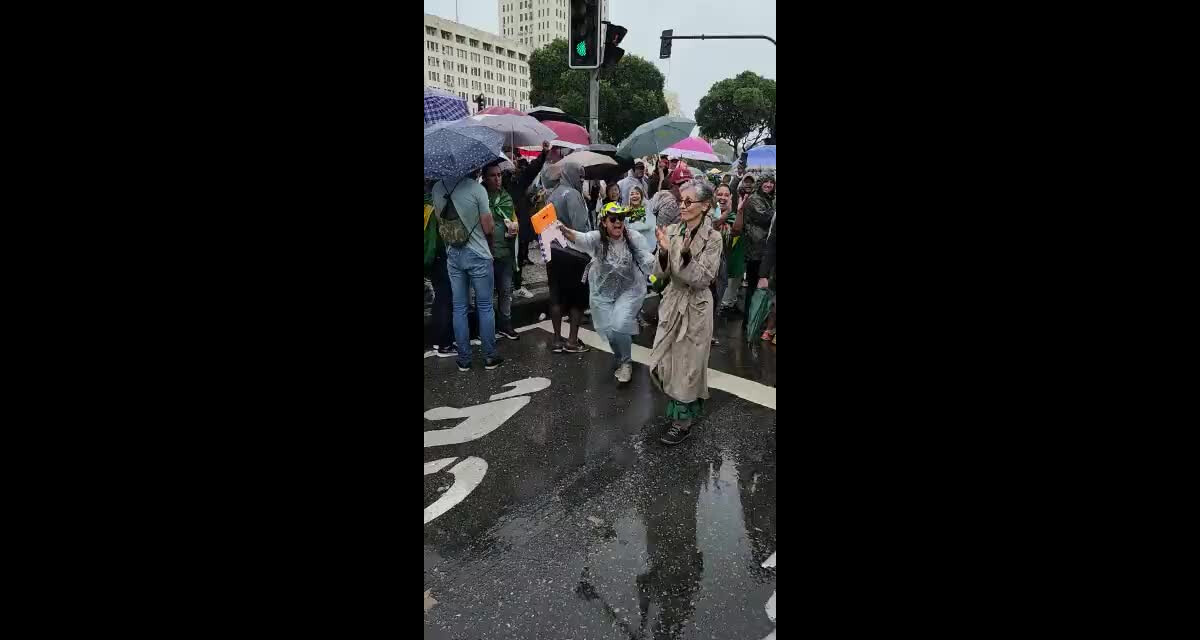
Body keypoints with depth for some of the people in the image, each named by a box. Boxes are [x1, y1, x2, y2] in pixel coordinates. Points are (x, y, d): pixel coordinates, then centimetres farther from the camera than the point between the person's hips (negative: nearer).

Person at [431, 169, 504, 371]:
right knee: (485, 307, 7)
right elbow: (488, 228, -12)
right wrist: (490, 221, 9)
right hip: (478, 255, -4)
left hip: (453, 255, 4)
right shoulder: (477, 188, -14)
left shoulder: (437, 188, 1)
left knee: (459, 308, 10)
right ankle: (490, 357, 14)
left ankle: (464, 359, 16)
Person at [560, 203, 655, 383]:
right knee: (609, 331, 3)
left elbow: (649, 262, -18)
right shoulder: (597, 238, -17)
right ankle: (620, 358, 38)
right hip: (603, 291, 1)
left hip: (629, 290, -1)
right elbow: (579, 238, -37)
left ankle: (625, 362, 10)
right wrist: (563, 230, -59)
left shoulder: (634, 238, -14)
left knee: (619, 326, -19)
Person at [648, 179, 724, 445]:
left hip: (695, 308, -5)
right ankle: (683, 406, 39)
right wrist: (664, 251, -22)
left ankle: (684, 422, 22)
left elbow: (702, 279, -17)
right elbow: (661, 273, -3)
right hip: (672, 303, 5)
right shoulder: (671, 231, -1)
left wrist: (686, 254, -31)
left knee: (686, 365, 5)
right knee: (665, 363, 13)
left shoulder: (712, 238, -13)